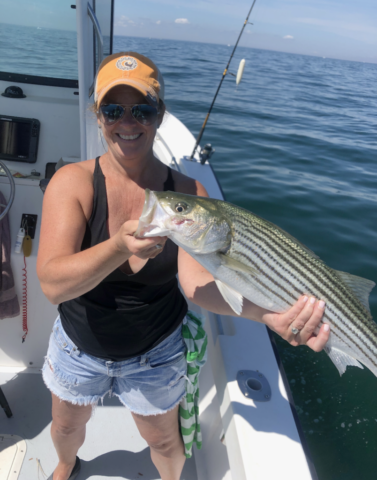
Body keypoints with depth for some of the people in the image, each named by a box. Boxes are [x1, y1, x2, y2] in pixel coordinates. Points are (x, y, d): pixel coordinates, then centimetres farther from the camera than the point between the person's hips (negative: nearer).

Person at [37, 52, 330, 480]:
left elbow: (195, 278, -28)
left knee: (163, 441, 22)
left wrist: (267, 311, -47)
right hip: (78, 348, 1)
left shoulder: (188, 192, -16)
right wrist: (120, 246, -49)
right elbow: (52, 284, -30)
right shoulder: (72, 182, -20)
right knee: (67, 426, 29)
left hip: (155, 355, 0)